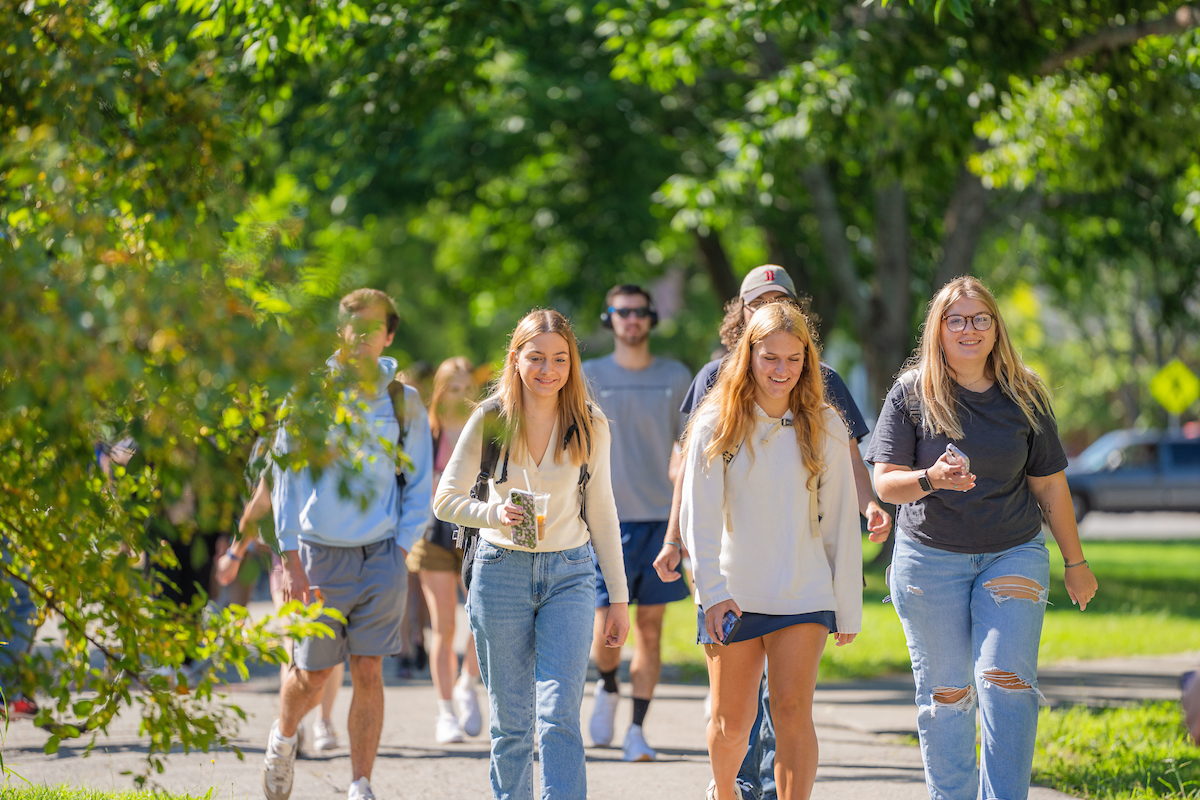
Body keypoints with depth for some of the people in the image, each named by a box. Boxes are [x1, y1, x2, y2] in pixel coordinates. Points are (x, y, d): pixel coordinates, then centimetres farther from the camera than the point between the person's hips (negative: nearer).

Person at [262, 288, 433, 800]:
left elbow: (419, 484, 11)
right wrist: (291, 560, -7)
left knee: (368, 673, -3)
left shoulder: (403, 401, 5)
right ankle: (282, 739, 36)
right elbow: (286, 479, -1)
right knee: (312, 676, 6)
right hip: (321, 551, -1)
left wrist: (402, 548, 0)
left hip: (381, 556, 1)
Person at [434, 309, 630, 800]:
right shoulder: (491, 420, -4)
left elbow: (600, 513, 9)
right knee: (511, 722, 5)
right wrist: (494, 513, -22)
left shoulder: (590, 427, 1)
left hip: (570, 574, 0)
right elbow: (446, 498, -2)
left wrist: (618, 596, 10)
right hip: (501, 571, 0)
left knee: (559, 716, -13)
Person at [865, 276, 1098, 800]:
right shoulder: (912, 394, -2)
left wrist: (1076, 563, 12)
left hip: (1013, 555, 0)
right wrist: (931, 479, -26)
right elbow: (885, 481, -6)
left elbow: (1049, 485, 9)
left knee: (1006, 682, -13)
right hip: (930, 558, 0)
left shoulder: (1023, 396, 3)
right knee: (945, 693, 4)